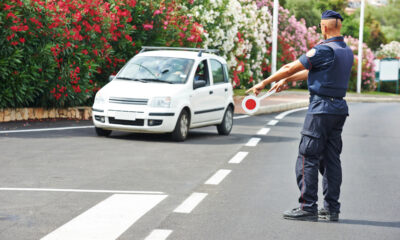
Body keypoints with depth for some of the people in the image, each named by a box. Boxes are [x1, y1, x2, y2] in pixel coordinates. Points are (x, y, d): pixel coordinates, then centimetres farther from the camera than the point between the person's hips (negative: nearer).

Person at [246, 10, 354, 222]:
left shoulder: (323, 50, -15)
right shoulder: (347, 52, 12)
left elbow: (290, 68, -10)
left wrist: (264, 83, 1)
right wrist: (287, 80, 29)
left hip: (321, 109, -8)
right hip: (339, 109, 8)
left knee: (307, 158, -3)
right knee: (331, 159, 11)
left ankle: (308, 208, -3)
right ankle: (332, 208, 13)